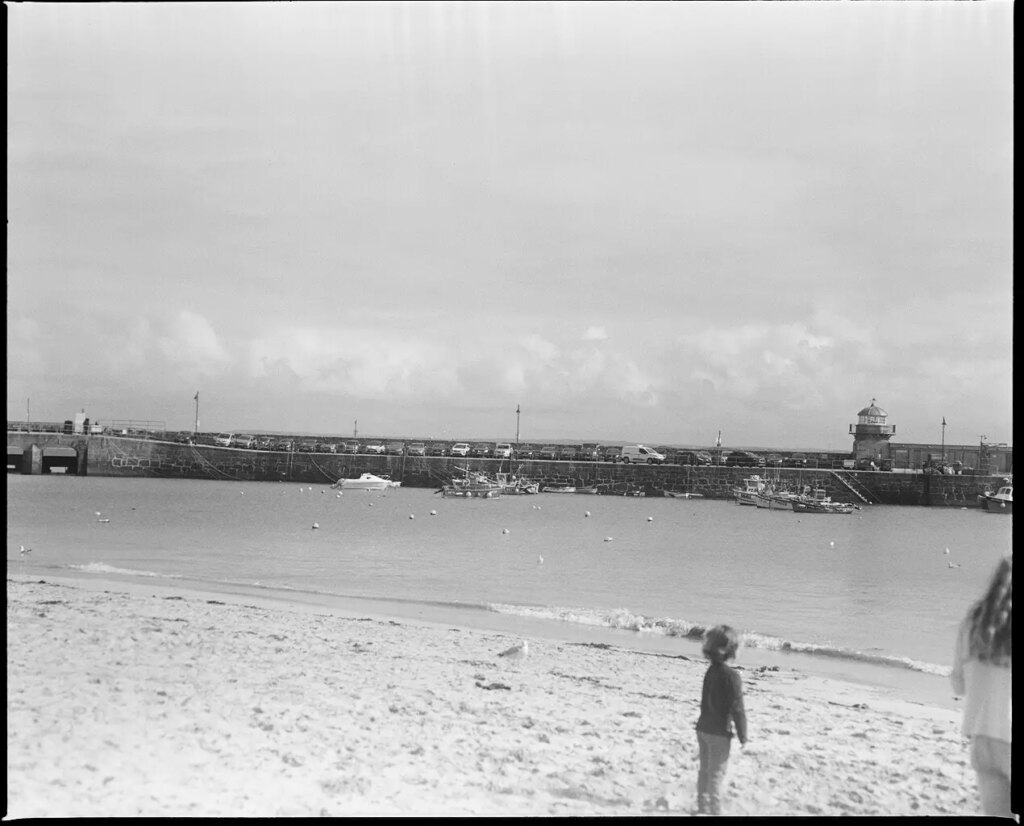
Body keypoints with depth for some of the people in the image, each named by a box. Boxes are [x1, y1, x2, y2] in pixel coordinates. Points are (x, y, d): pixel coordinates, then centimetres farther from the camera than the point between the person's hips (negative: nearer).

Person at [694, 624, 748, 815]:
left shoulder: (711, 670, 4)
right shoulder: (731, 676, -20)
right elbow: (737, 708, -20)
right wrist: (743, 735, -11)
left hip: (703, 728, 7)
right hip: (719, 732, -7)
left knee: (705, 770, 18)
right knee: (716, 773, 2)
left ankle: (703, 808, 28)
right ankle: (715, 810, 7)